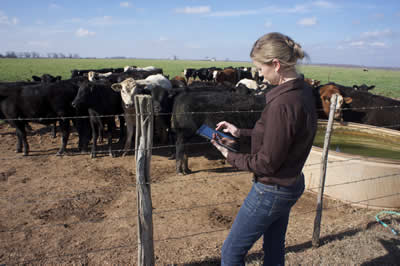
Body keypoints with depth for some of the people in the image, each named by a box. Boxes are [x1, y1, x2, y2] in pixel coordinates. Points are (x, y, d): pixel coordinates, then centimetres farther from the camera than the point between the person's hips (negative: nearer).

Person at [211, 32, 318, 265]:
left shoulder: (283, 103, -30)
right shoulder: (303, 90, 0)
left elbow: (266, 163, -23)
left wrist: (230, 156, -9)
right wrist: (241, 132, 10)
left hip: (271, 191, -9)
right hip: (292, 184, 9)